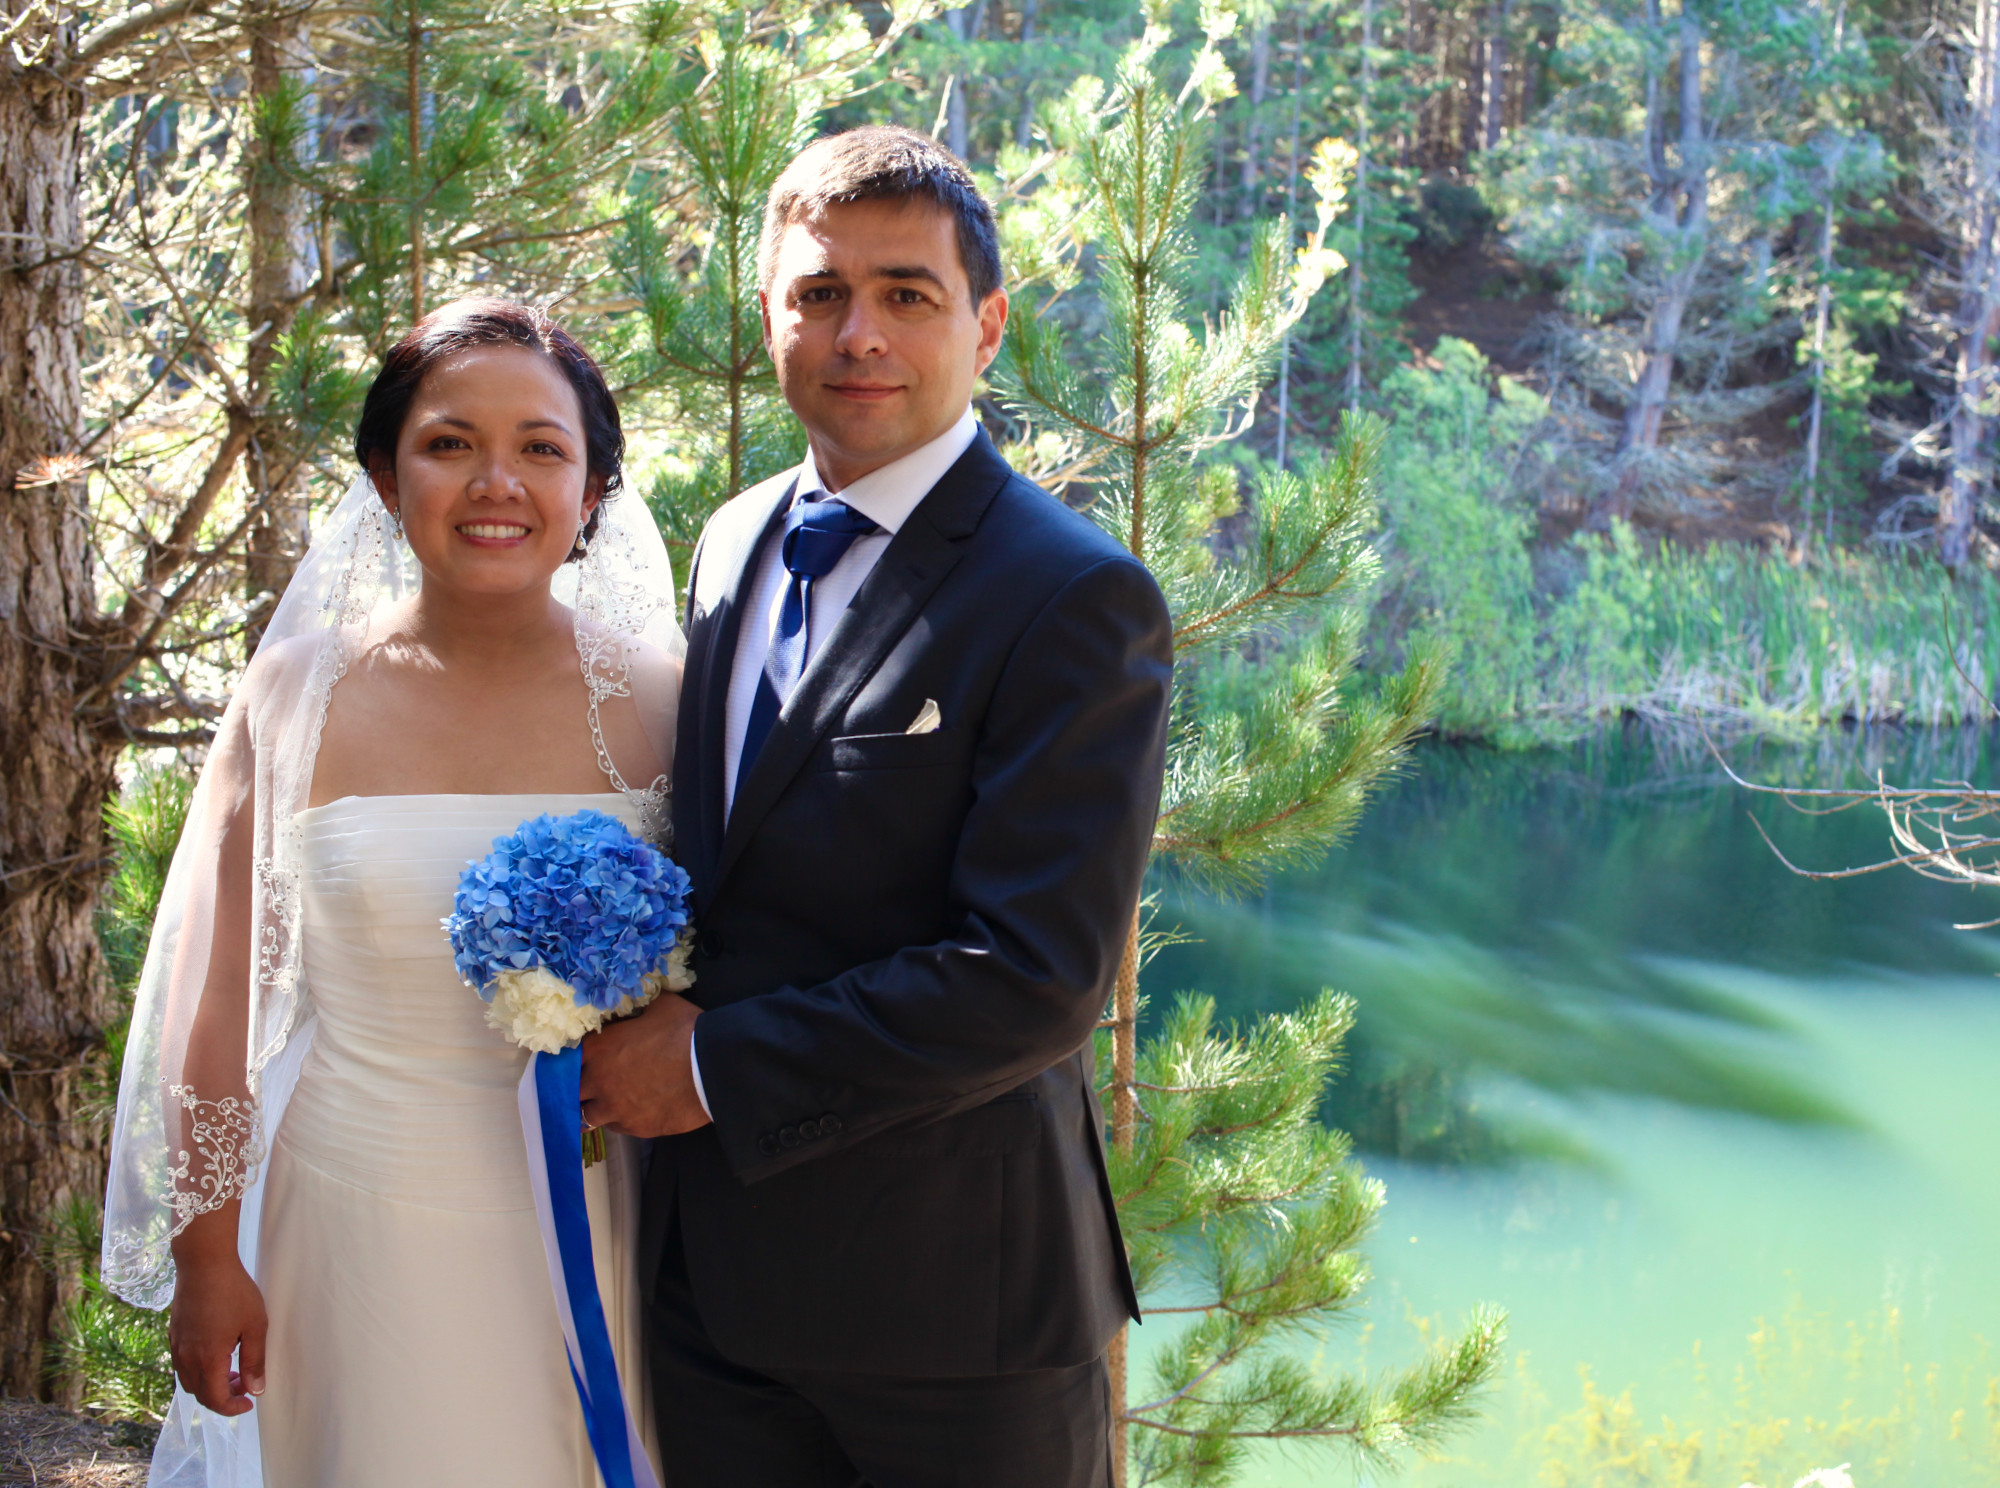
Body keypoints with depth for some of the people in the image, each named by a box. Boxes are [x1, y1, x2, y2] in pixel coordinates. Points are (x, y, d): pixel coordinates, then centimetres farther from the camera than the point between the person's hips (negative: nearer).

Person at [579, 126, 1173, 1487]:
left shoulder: (1080, 601, -16)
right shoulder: (737, 543, 7)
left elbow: (1037, 978, -22)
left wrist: (716, 1067, -16)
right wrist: (656, 1023, 0)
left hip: (960, 1291, -6)